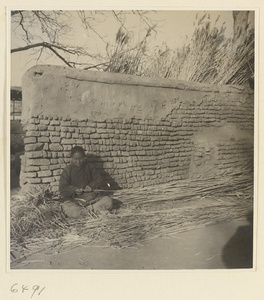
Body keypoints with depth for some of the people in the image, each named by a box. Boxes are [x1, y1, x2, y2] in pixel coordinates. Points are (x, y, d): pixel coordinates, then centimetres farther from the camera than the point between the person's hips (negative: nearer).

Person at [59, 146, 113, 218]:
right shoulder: (67, 170, 1)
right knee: (70, 210, -38)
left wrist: (91, 186, -11)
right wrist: (74, 190, -22)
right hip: (73, 199, -2)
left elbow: (99, 180, 10)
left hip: (90, 197, 3)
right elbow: (62, 188, -3)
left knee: (108, 201, -20)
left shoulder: (89, 167, 9)